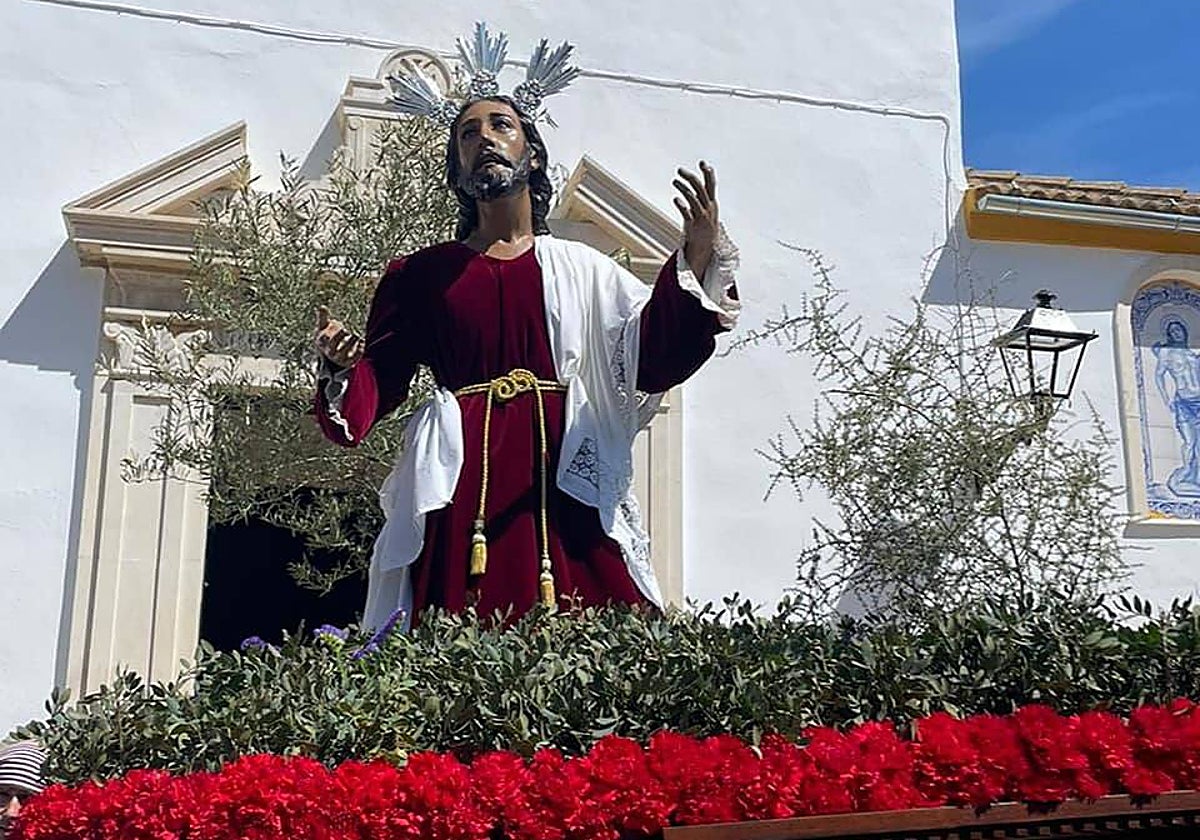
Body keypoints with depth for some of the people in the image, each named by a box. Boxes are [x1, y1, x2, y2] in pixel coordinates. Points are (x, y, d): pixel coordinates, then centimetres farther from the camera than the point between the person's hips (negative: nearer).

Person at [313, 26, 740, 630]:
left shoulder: (581, 270, 15)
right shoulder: (418, 274, 17)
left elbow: (651, 361, 4)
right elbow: (376, 384, 10)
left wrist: (697, 257, -7)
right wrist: (341, 363, -12)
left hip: (561, 479, 0)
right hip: (459, 483, 0)